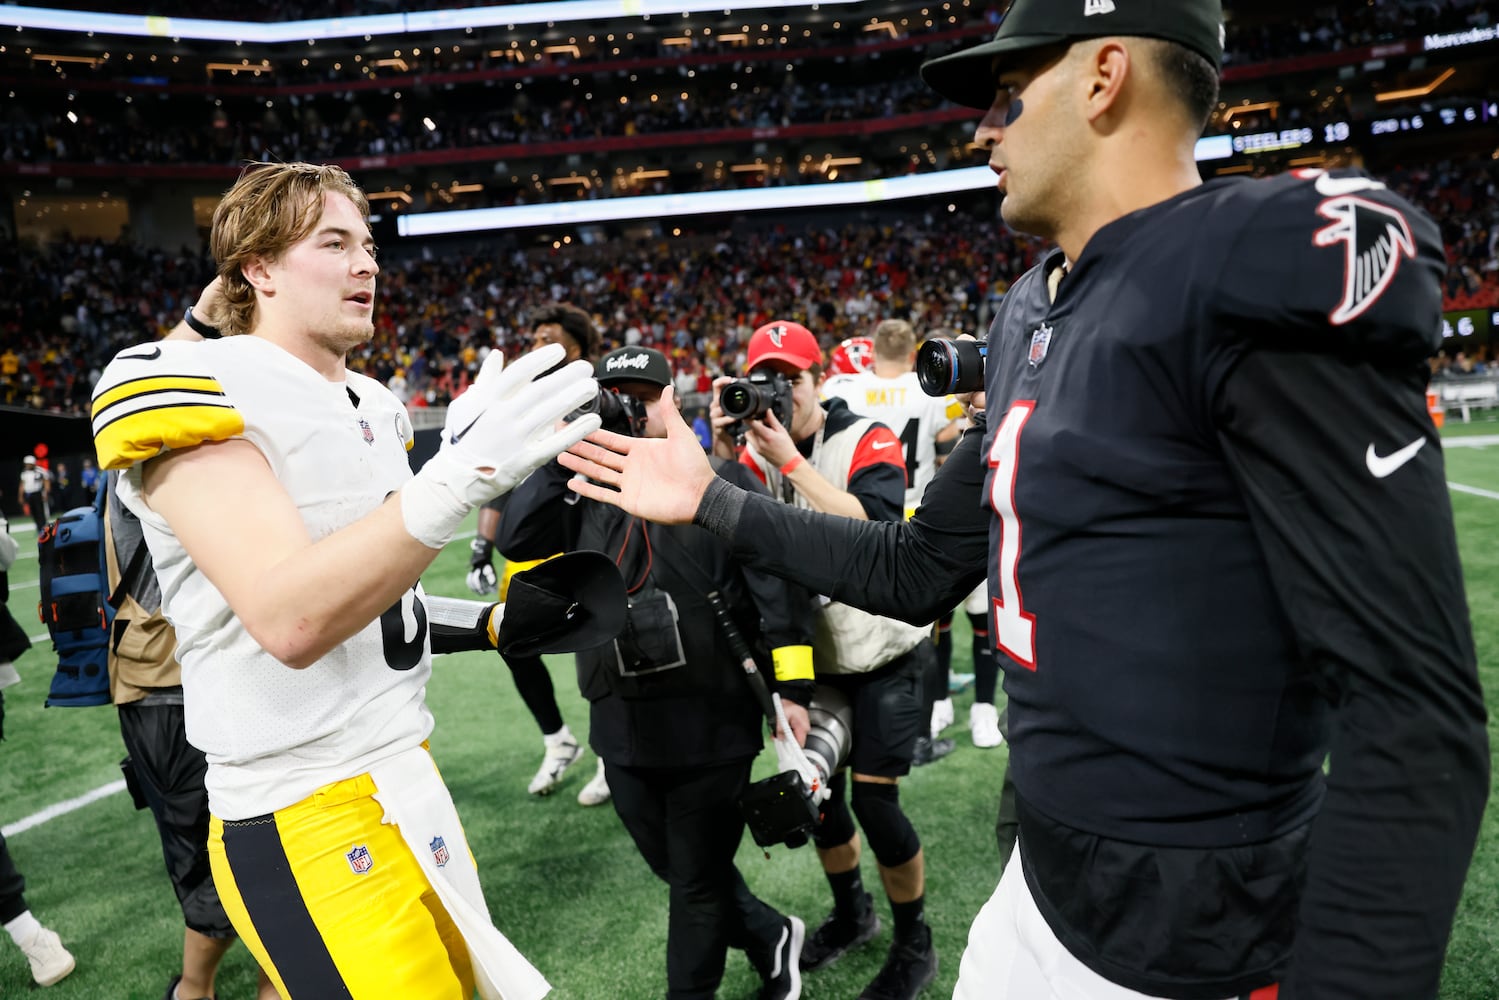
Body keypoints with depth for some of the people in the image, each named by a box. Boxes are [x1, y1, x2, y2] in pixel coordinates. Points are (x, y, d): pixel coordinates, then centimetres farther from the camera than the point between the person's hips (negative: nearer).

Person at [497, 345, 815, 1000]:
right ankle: (770, 938, 44)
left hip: (711, 726, -5)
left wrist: (792, 688, -10)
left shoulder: (721, 481, -5)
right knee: (676, 869, 21)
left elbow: (778, 586, -8)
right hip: (623, 731, 5)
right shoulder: (584, 489, 8)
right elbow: (517, 541, -6)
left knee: (699, 880, 12)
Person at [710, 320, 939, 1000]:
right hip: (813, 654, 5)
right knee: (817, 789, 14)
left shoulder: (866, 440, -14)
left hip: (882, 652, -5)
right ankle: (851, 913, 39)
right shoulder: (758, 448, 1)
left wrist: (791, 461, -32)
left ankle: (914, 943, 19)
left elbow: (875, 525, -31)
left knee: (873, 797, -5)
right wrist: (723, 451, -22)